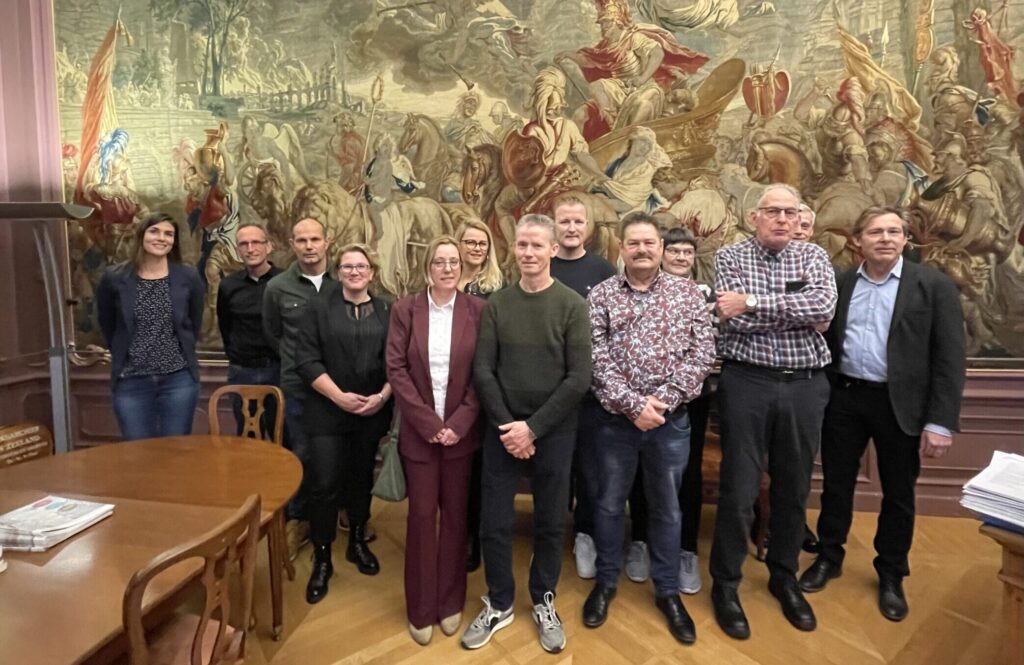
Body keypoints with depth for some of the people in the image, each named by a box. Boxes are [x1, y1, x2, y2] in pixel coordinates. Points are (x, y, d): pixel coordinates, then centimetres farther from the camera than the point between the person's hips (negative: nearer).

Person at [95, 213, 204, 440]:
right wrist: (125, 353, 12)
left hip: (179, 379, 0)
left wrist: (182, 354, 10)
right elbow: (107, 326, 12)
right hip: (131, 381, 0)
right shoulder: (114, 278, -3)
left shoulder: (188, 277, -2)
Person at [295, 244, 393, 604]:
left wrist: (383, 396, -11)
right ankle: (322, 559, 15)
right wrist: (339, 396, -14)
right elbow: (306, 360, -7)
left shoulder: (385, 311, 5)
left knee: (361, 480, 14)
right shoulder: (319, 306, -1)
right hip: (328, 411, -2)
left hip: (373, 411, 2)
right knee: (325, 485, -2)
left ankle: (358, 543, 33)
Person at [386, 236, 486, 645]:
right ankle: (421, 609, 23)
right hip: (419, 432, 0)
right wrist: (430, 424, -12)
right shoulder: (405, 310, -1)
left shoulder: (477, 310, -1)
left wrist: (458, 423, -11)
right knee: (422, 516, 8)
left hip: (461, 431, 0)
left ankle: (451, 601, 28)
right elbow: (396, 369, -6)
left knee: (455, 514, 10)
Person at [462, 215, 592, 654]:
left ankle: (543, 602, 33)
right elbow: (483, 371, -2)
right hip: (503, 430, 2)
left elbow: (579, 379, -10)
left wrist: (534, 427, -14)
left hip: (554, 432, -1)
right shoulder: (496, 305, 2)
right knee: (494, 523, 7)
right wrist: (507, 426, -11)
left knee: (550, 524, 12)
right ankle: (499, 603, 29)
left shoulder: (572, 306, -5)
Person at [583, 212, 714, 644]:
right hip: (616, 419, 0)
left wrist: (665, 399, -15)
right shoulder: (601, 295, -1)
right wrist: (633, 404, -18)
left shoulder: (687, 293, 1)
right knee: (609, 504, 13)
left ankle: (667, 590, 32)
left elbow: (702, 353, -5)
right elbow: (597, 359, -9)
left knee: (667, 507, 14)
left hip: (671, 420, 1)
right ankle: (606, 582, 33)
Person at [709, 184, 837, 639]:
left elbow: (824, 307, -13)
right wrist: (800, 312, -9)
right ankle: (725, 584, 19)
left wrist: (752, 301, -17)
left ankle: (784, 577, 34)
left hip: (805, 386, 3)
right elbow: (735, 321, -14)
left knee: (794, 489, 14)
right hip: (747, 383, -3)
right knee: (738, 490, 2)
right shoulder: (730, 257, 1)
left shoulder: (814, 256, 7)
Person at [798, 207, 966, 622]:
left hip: (900, 404, -2)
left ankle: (891, 575, 31)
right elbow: (825, 341, 6)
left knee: (898, 494, 12)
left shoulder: (933, 285, -4)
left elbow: (949, 357, -7)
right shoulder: (839, 284, 5)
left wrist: (940, 421, -12)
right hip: (844, 399, 2)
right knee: (836, 484, 13)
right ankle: (829, 558, 32)